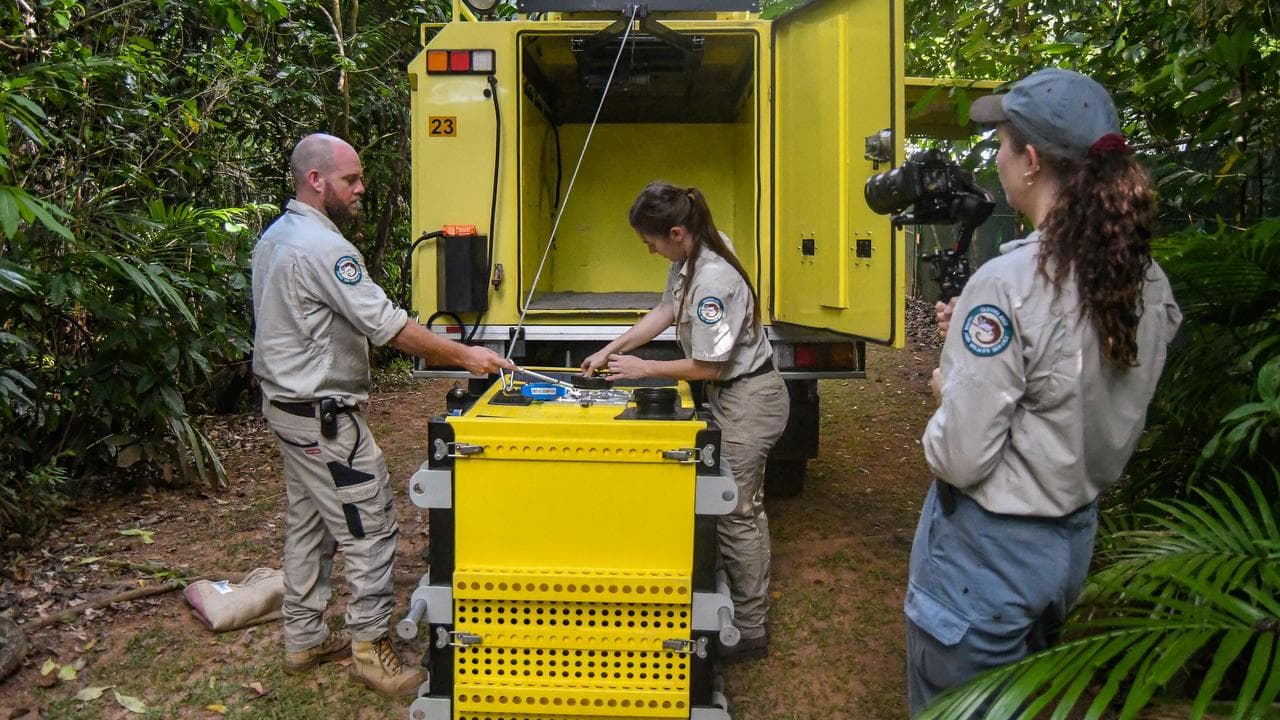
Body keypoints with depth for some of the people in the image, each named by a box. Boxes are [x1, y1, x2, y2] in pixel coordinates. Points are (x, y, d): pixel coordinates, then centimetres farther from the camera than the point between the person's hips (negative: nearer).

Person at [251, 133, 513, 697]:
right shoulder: (322, 247, -22)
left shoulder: (274, 236, 11)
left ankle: (304, 639, 29)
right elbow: (388, 326, -24)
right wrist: (463, 356, -18)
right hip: (323, 416, -11)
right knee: (369, 528, -1)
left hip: (285, 402, 11)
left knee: (308, 524, 18)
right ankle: (370, 646, 9)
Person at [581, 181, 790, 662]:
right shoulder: (689, 259, 0)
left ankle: (749, 632, 15)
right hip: (735, 396, 10)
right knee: (745, 507, 20)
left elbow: (707, 366, -23)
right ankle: (750, 608, 36)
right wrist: (611, 350, 8)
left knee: (735, 514, 0)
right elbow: (665, 311, 11)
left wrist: (644, 369, -11)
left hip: (748, 401, -10)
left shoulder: (713, 280, -29)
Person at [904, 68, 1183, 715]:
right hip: (1074, 540, 8)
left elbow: (960, 457, -25)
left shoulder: (1008, 282, -26)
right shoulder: (1149, 282, -2)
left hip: (987, 554, -7)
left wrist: (946, 388, -5)